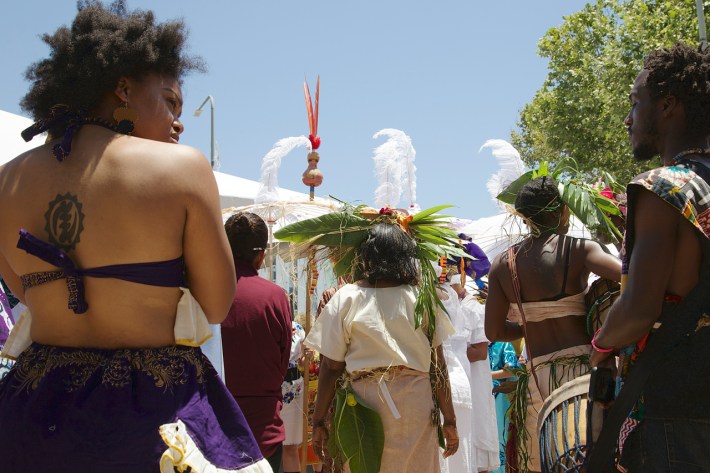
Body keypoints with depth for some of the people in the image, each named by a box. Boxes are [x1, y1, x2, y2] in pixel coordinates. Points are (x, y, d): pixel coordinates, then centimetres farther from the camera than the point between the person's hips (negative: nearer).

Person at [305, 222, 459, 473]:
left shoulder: (346, 298, -5)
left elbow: (331, 366, -5)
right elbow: (438, 364, -1)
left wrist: (319, 421, 3)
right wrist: (449, 420, 5)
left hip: (364, 400, -1)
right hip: (415, 403, 1)